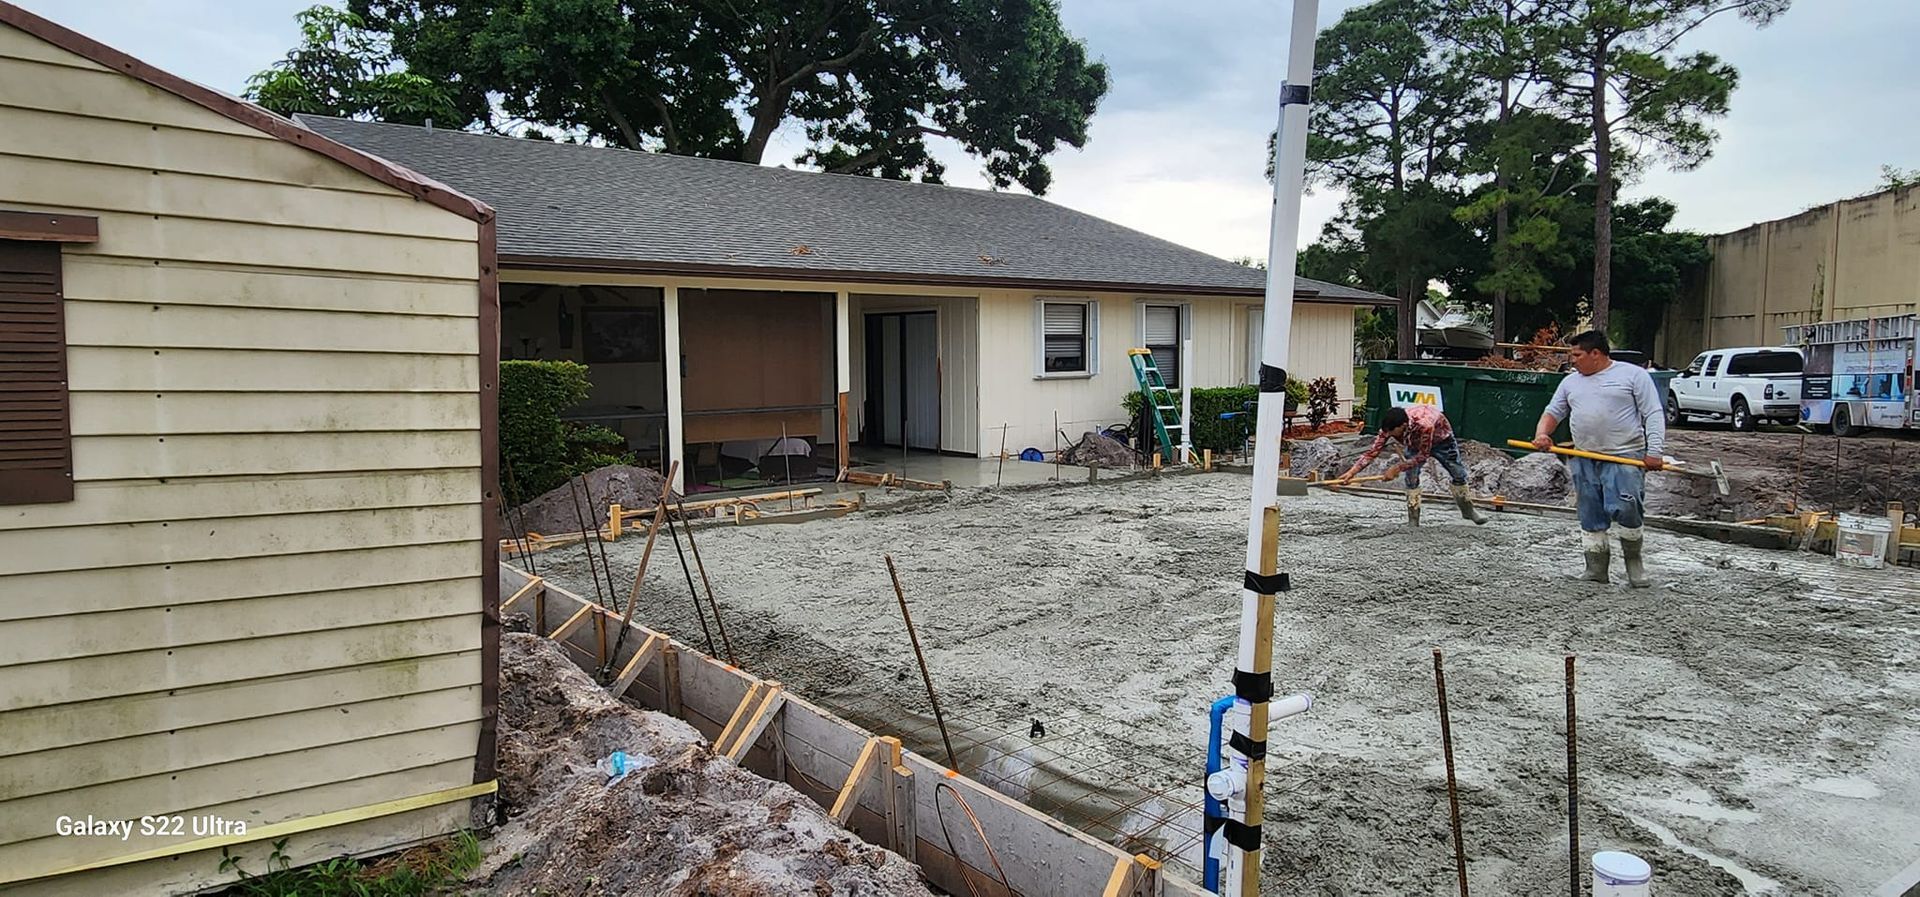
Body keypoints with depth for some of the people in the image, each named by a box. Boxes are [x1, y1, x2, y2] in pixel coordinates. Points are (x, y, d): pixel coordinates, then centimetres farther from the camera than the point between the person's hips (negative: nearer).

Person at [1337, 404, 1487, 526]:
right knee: (1411, 478, -14)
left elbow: (1423, 455, -37)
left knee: (1459, 474, 9)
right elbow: (1374, 450, -32)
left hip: (1441, 439, -3)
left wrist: (1397, 468, -37)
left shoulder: (1424, 424, -48)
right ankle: (1413, 520, -7)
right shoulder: (1389, 427, -34)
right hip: (1415, 443, 3)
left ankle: (1468, 509, 32)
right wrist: (1352, 471, -40)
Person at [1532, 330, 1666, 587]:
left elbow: (1654, 415, -2)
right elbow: (1553, 412, 19)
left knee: (1625, 510, -17)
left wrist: (1655, 451, -13)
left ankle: (1634, 562, 5)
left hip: (1624, 457, -5)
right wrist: (1542, 433, -3)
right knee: (1591, 519, 5)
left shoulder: (1633, 375, 2)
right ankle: (1596, 570, 13)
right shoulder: (1571, 382, 17)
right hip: (1584, 461, 5)